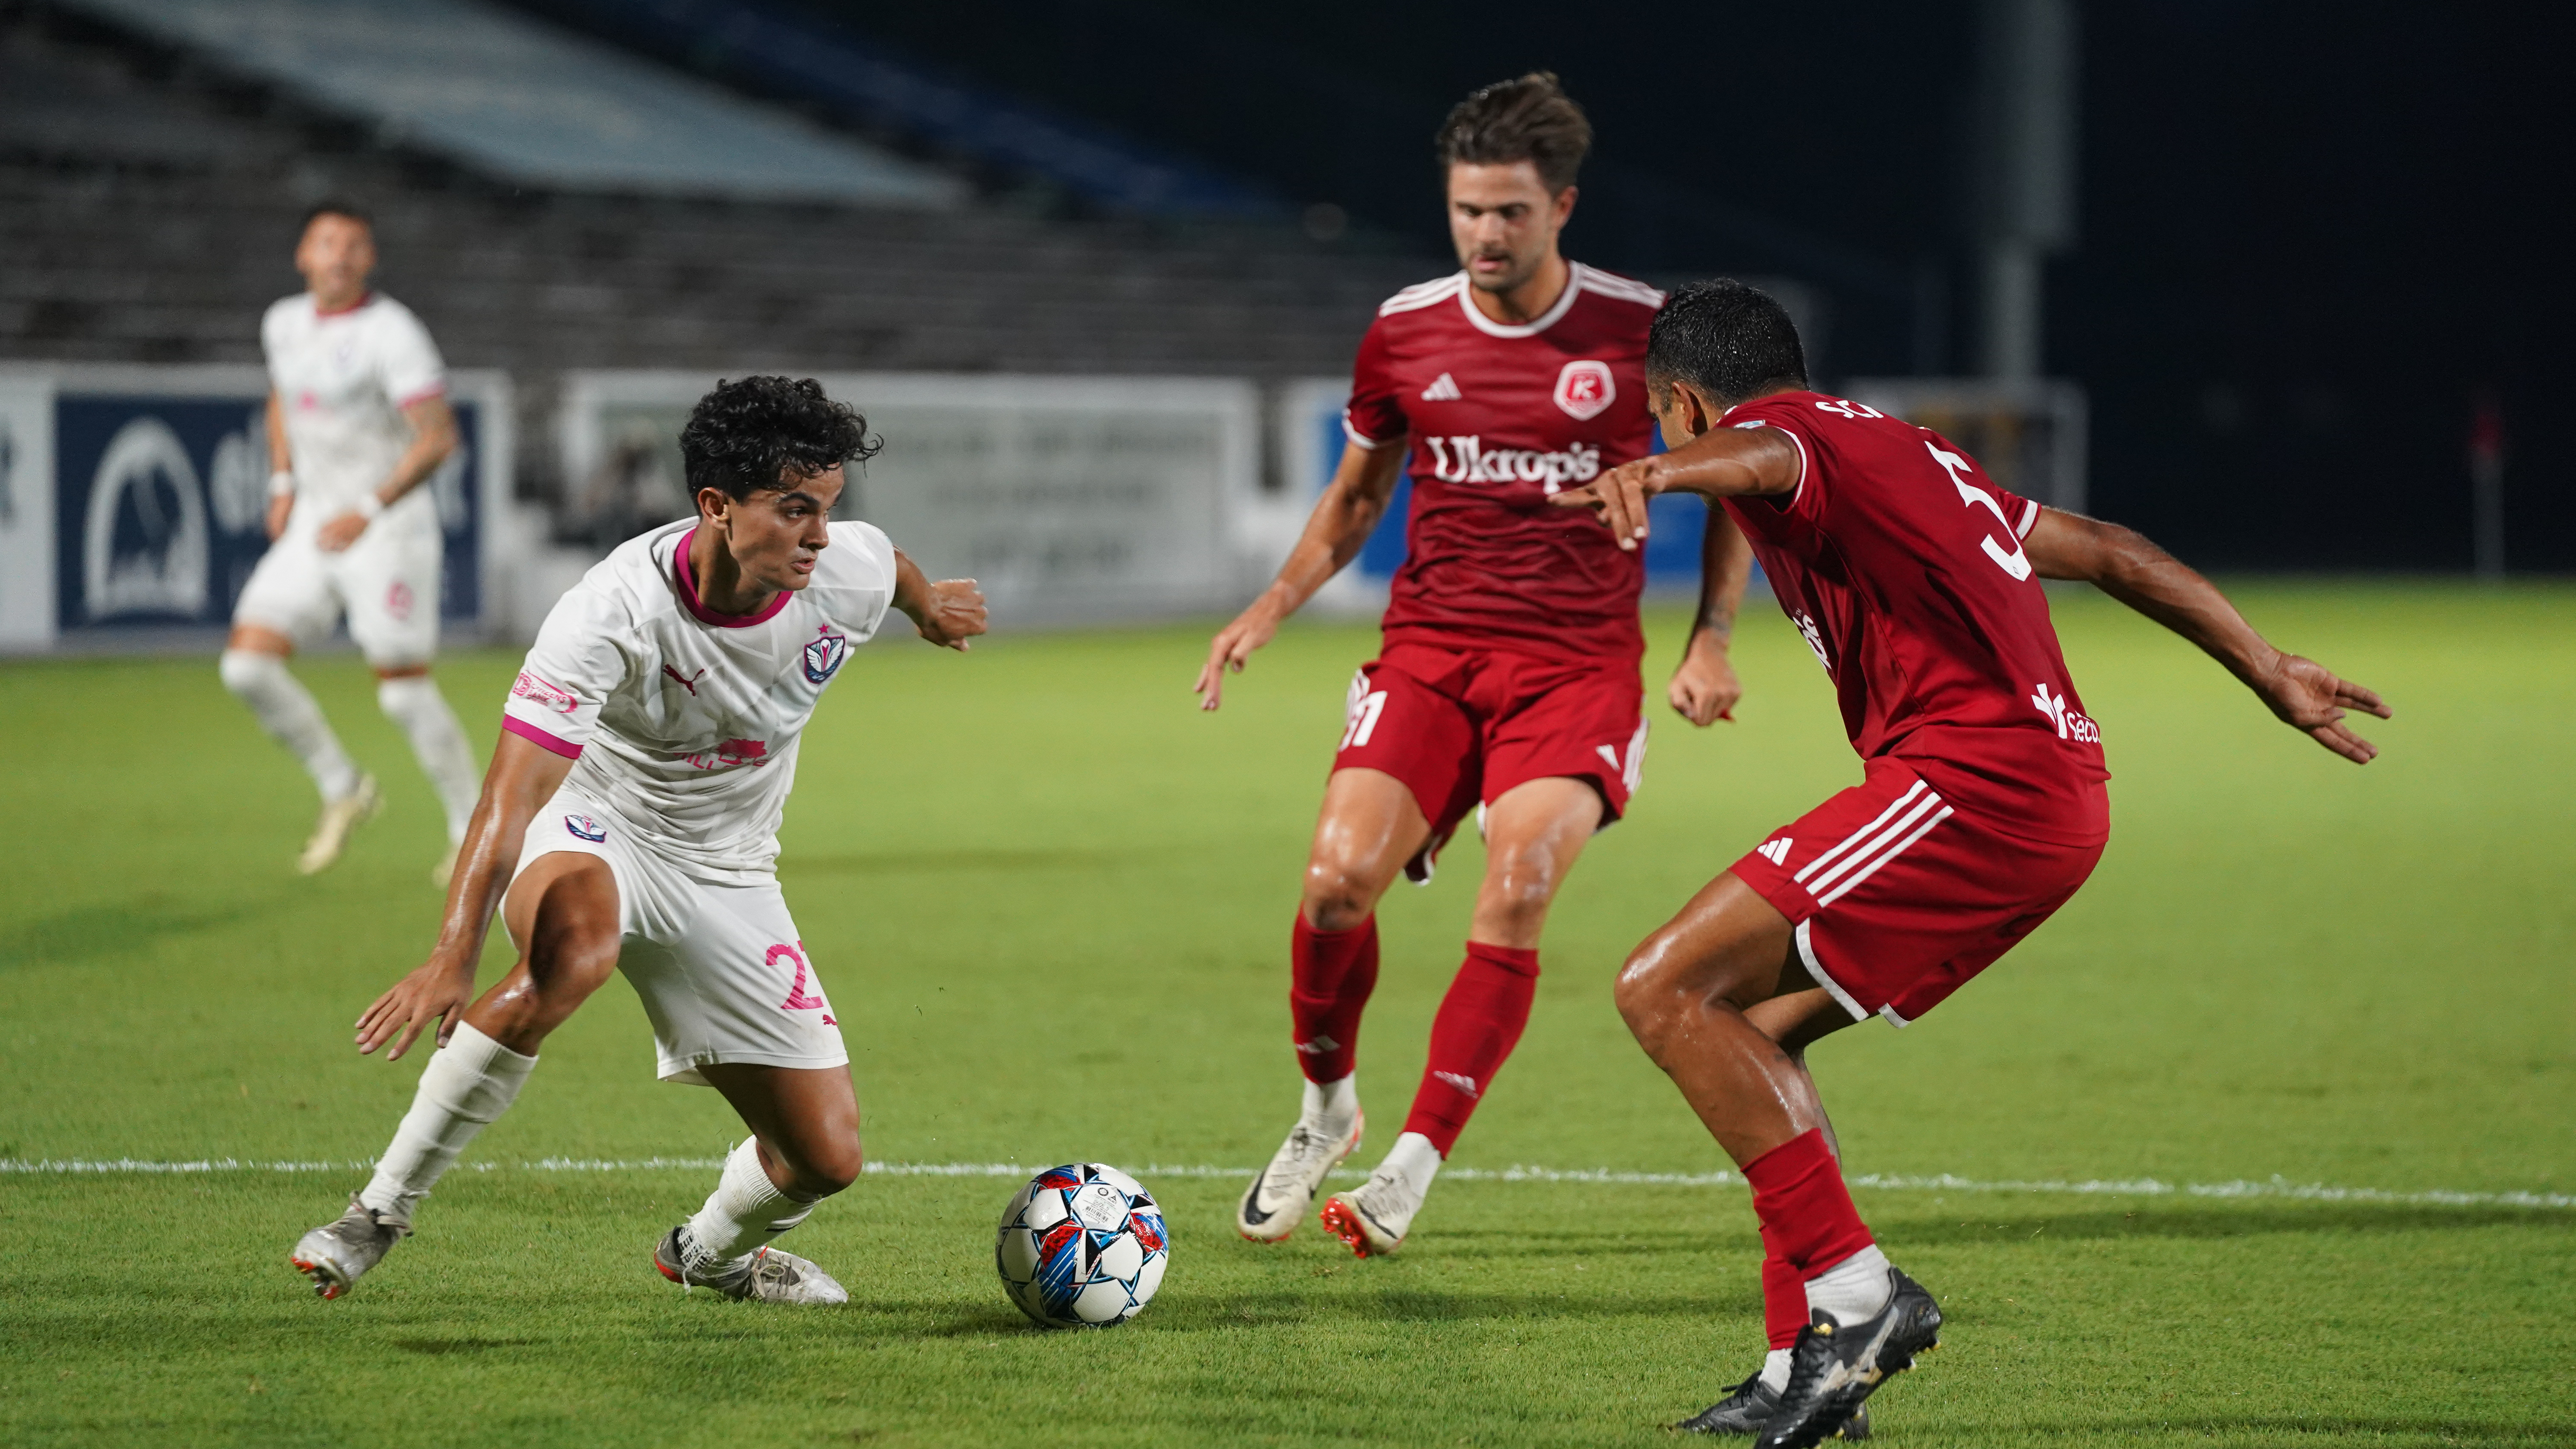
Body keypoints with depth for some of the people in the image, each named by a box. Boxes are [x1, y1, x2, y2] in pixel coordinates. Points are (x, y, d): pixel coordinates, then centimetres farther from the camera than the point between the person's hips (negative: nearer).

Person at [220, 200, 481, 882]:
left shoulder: (391, 332, -14)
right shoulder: (284, 323, 7)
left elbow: (438, 437, -18)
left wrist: (368, 511, -23)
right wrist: (283, 485, 14)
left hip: (390, 527, -7)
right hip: (313, 526, 7)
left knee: (403, 689, -5)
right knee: (247, 663, -6)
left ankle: (472, 831, 11)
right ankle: (341, 788, 12)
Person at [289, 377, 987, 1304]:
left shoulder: (848, 572, -16)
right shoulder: (616, 611, -31)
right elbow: (514, 790, -38)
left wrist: (930, 607, 36)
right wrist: (455, 954, -50)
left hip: (727, 878, 5)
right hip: (590, 840, -5)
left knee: (826, 1158, -1)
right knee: (574, 944, -43)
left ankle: (710, 1252, 39)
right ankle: (382, 1209, -30)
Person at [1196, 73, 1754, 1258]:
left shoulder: (1640, 332, -3)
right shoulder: (1404, 333, 4)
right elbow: (1358, 492, 20)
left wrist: (1712, 641, -1)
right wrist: (1274, 606, 5)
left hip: (1579, 663, -2)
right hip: (1428, 651, 2)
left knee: (1515, 898, -22)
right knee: (1341, 874, -17)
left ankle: (1411, 1168, -15)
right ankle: (1326, 1108, 9)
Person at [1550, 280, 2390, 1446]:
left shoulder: (1778, 426, 1)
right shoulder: (1908, 454, 29)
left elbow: (1758, 454, -26)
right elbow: (2107, 552, 33)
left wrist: (1649, 476, -50)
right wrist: (2272, 675, 40)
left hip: (1973, 779, -10)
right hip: (2063, 796, 10)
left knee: (1665, 992, -10)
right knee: (1752, 1028, 17)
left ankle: (1855, 1293, -14)